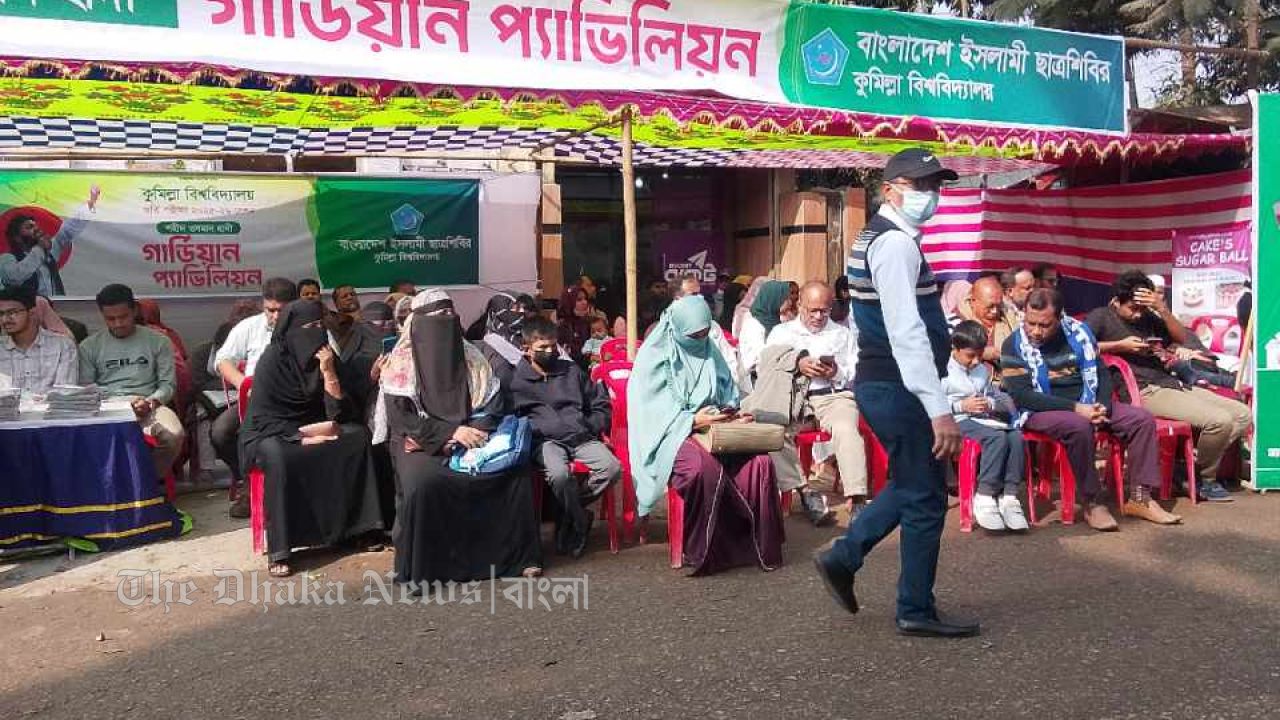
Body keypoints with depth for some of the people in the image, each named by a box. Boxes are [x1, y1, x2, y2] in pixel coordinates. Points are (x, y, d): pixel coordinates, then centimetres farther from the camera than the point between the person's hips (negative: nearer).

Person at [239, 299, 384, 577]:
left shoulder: (326, 357, -3)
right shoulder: (272, 360, -15)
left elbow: (339, 412, -9)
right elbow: (262, 418, -17)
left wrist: (328, 372, -21)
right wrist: (303, 436, -26)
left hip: (312, 429, 5)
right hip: (272, 433, -5)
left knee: (358, 436, -21)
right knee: (279, 456, -39)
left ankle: (355, 526, -15)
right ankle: (279, 550, -33)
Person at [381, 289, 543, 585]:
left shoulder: (470, 357, 8)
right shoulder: (402, 363, -4)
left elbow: (492, 404, 5)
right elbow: (399, 418, -11)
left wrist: (472, 434, -14)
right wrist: (450, 432, -19)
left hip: (469, 442, 4)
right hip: (421, 445, -3)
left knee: (516, 471, -19)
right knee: (422, 484, -35)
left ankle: (515, 554, -5)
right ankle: (418, 571, -19)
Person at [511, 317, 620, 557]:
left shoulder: (571, 370, 19)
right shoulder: (517, 378, 8)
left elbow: (601, 404, 23)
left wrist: (590, 428, 9)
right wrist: (531, 429, -11)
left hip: (581, 437, 4)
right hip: (546, 440, -4)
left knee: (612, 467, -24)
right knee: (560, 473, -36)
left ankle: (569, 513, -6)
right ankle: (580, 522, -9)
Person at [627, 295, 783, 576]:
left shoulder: (710, 353, 17)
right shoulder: (656, 356, -2)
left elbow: (729, 395, 23)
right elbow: (651, 408, -10)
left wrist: (733, 415, 0)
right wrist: (693, 421, -21)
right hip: (672, 434, -5)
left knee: (759, 462, -23)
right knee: (705, 466, -38)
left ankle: (759, 545, -12)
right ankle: (702, 552, -23)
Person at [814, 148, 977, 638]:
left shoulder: (878, 238, 16)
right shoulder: (897, 244, -17)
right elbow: (907, 334, -25)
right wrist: (939, 409, -26)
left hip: (881, 383, 10)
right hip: (897, 387, -10)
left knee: (912, 484, 22)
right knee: (926, 497, 2)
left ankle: (842, 558, 26)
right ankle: (916, 611, 15)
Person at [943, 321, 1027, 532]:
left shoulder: (983, 370, 22)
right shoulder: (944, 372, 1)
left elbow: (1004, 400, 25)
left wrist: (991, 404, 2)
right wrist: (962, 405, -15)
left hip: (986, 419, 6)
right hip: (960, 421, -6)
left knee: (1016, 436, -25)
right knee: (997, 437, -33)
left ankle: (1009, 496, -25)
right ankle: (984, 498, -32)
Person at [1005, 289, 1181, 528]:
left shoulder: (1078, 331, 3)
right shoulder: (1015, 345, -10)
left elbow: (1101, 374, 9)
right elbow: (1021, 396, -18)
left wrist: (1102, 406, -12)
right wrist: (1075, 408, -24)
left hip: (1086, 405, 6)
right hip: (1041, 411, -6)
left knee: (1143, 419, -9)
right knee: (1079, 426, -36)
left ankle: (1139, 498, -3)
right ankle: (1093, 504, -22)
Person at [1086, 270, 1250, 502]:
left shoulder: (1148, 317, 20)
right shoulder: (1101, 317, 1)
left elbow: (1182, 339, 10)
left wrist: (1162, 309, -3)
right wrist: (1120, 346, -15)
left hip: (1172, 383, 8)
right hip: (1145, 391, -8)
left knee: (1243, 414, 2)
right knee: (1219, 420, -21)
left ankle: (1193, 464, 6)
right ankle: (1204, 480, 2)